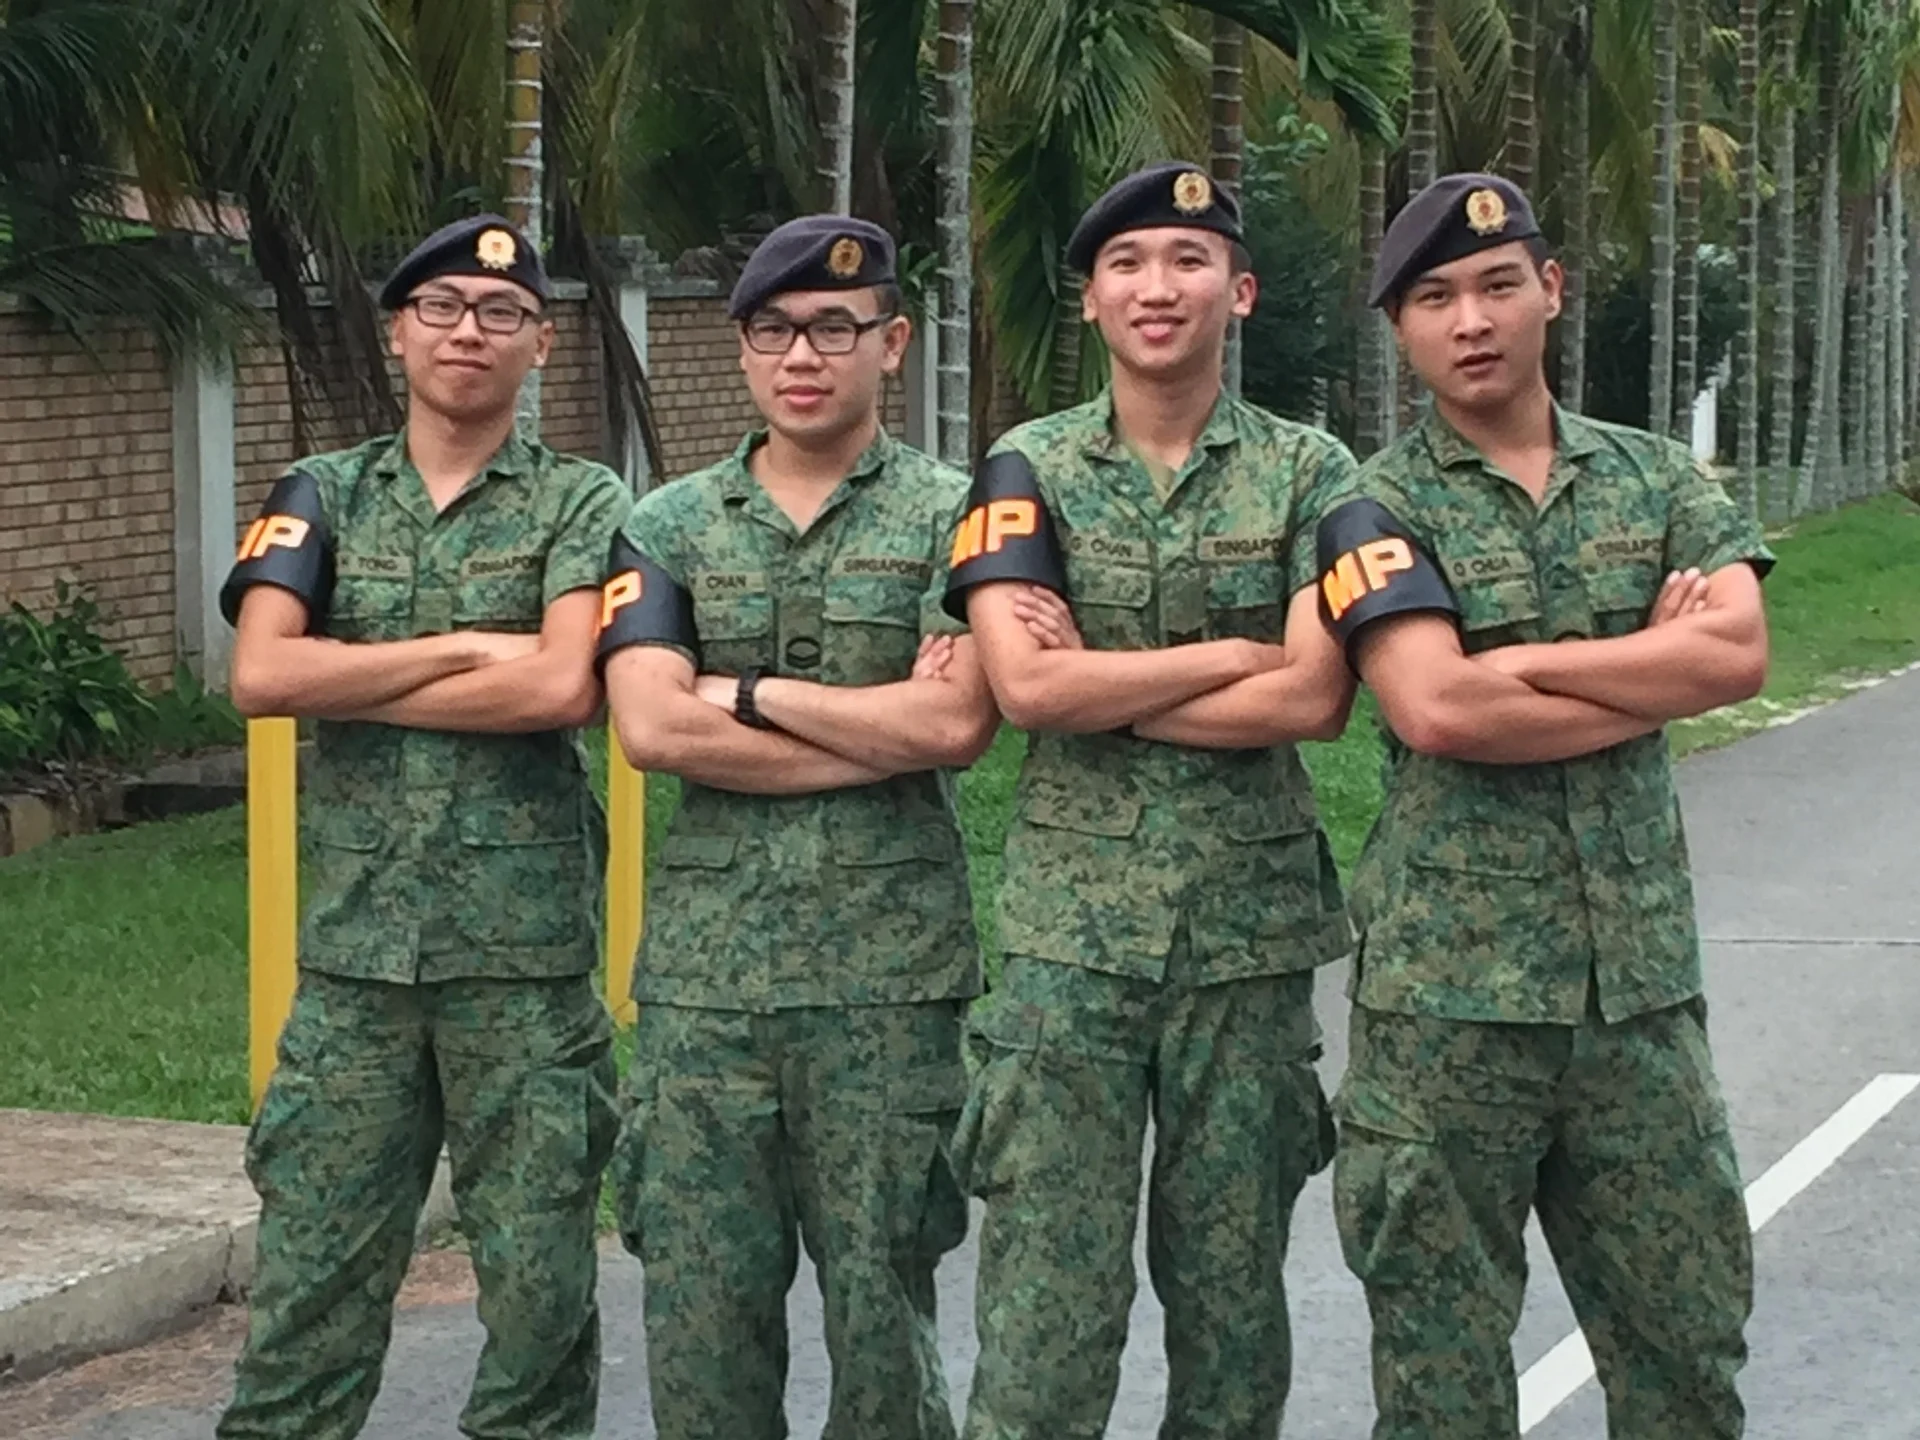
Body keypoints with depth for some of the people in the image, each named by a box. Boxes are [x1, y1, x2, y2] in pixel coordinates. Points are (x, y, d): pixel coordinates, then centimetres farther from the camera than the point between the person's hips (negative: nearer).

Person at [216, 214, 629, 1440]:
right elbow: (261, 674, -7)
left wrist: (347, 684, -9)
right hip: (356, 936, 2)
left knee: (539, 1264, 4)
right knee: (313, 1261, 4)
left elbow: (565, 688, -15)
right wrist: (466, 649, -10)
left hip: (527, 939, -2)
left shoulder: (583, 504, 2)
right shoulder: (323, 497, 9)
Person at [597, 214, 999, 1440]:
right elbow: (652, 728, -6)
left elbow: (956, 723, -12)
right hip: (705, 966, 2)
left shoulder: (951, 516, 3)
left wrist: (749, 696, -6)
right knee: (701, 1302, 4)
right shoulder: (669, 527, 9)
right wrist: (884, 728, -9)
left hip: (888, 967, -2)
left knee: (881, 1297, 3)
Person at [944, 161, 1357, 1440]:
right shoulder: (1030, 469, 3)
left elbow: (1314, 698, -9)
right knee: (1047, 1295, -2)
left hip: (1251, 926, 1)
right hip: (1072, 925, -1)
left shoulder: (1310, 472, 4)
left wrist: (1101, 689, -10)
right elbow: (1026, 684, -11)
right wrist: (1235, 651, -9)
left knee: (1232, 1284, 8)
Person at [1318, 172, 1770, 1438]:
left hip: (1641, 978, 3)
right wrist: (1657, 674, -9)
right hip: (1448, 988, -3)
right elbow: (1435, 712, -18)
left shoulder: (1658, 479, 9)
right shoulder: (1380, 508, -2)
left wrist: (1515, 664, -12)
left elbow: (1741, 653, -8)